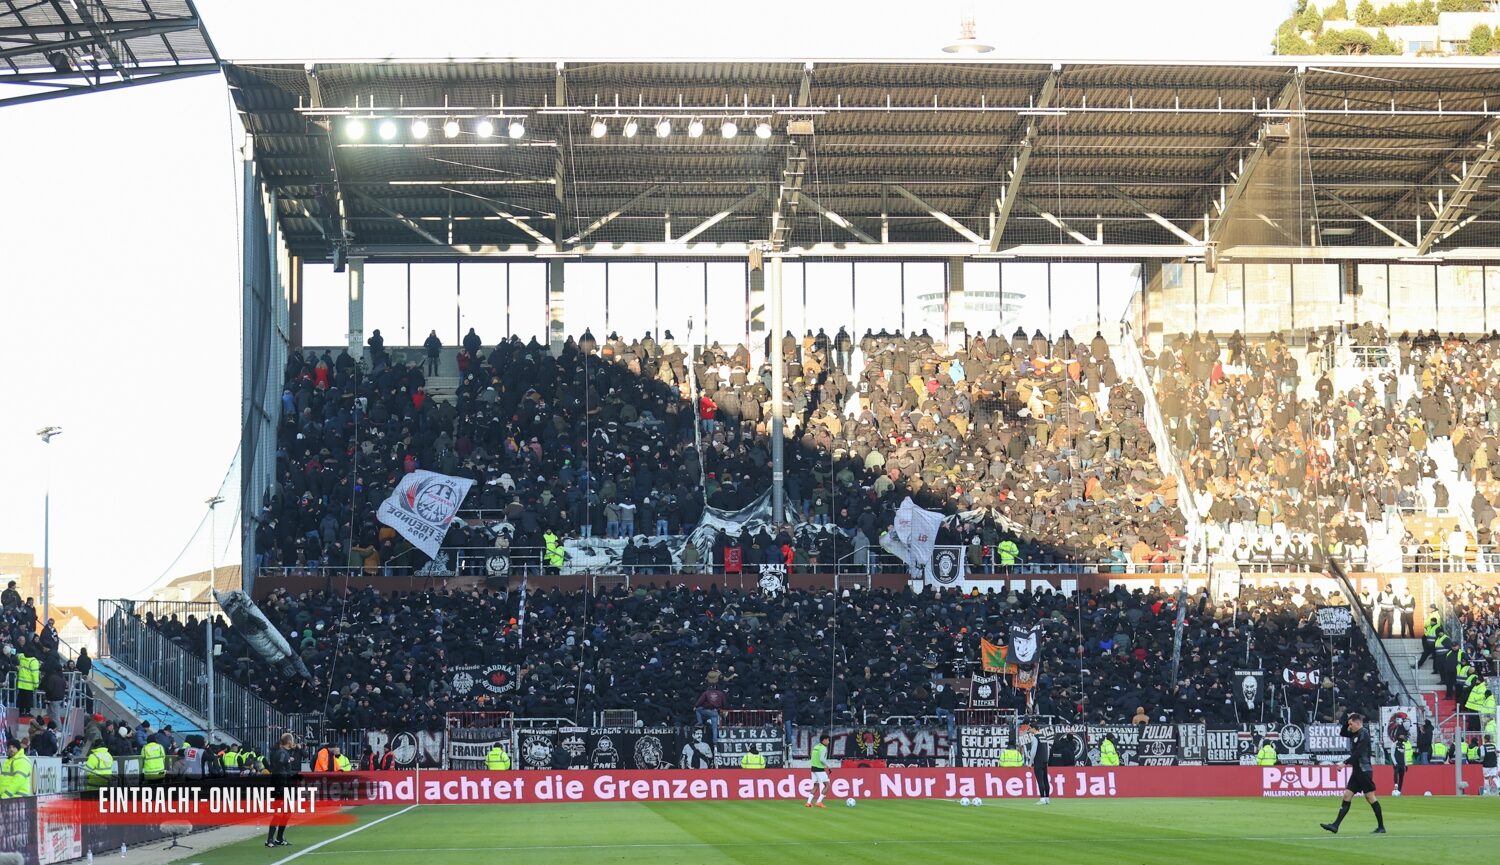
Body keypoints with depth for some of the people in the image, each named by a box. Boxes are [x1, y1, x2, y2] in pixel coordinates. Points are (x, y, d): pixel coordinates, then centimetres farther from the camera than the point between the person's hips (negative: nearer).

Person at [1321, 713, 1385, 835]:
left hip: (1364, 771, -9)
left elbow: (1358, 753, -20)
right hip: (1357, 771, 9)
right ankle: (1335, 825, -1)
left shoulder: (1364, 734, -13)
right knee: (1347, 795, 3)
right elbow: (1342, 733, 25)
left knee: (1370, 797, -5)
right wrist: (1348, 719, 13)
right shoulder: (1356, 734, 13)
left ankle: (1381, 827, 2)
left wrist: (1345, 763, -19)